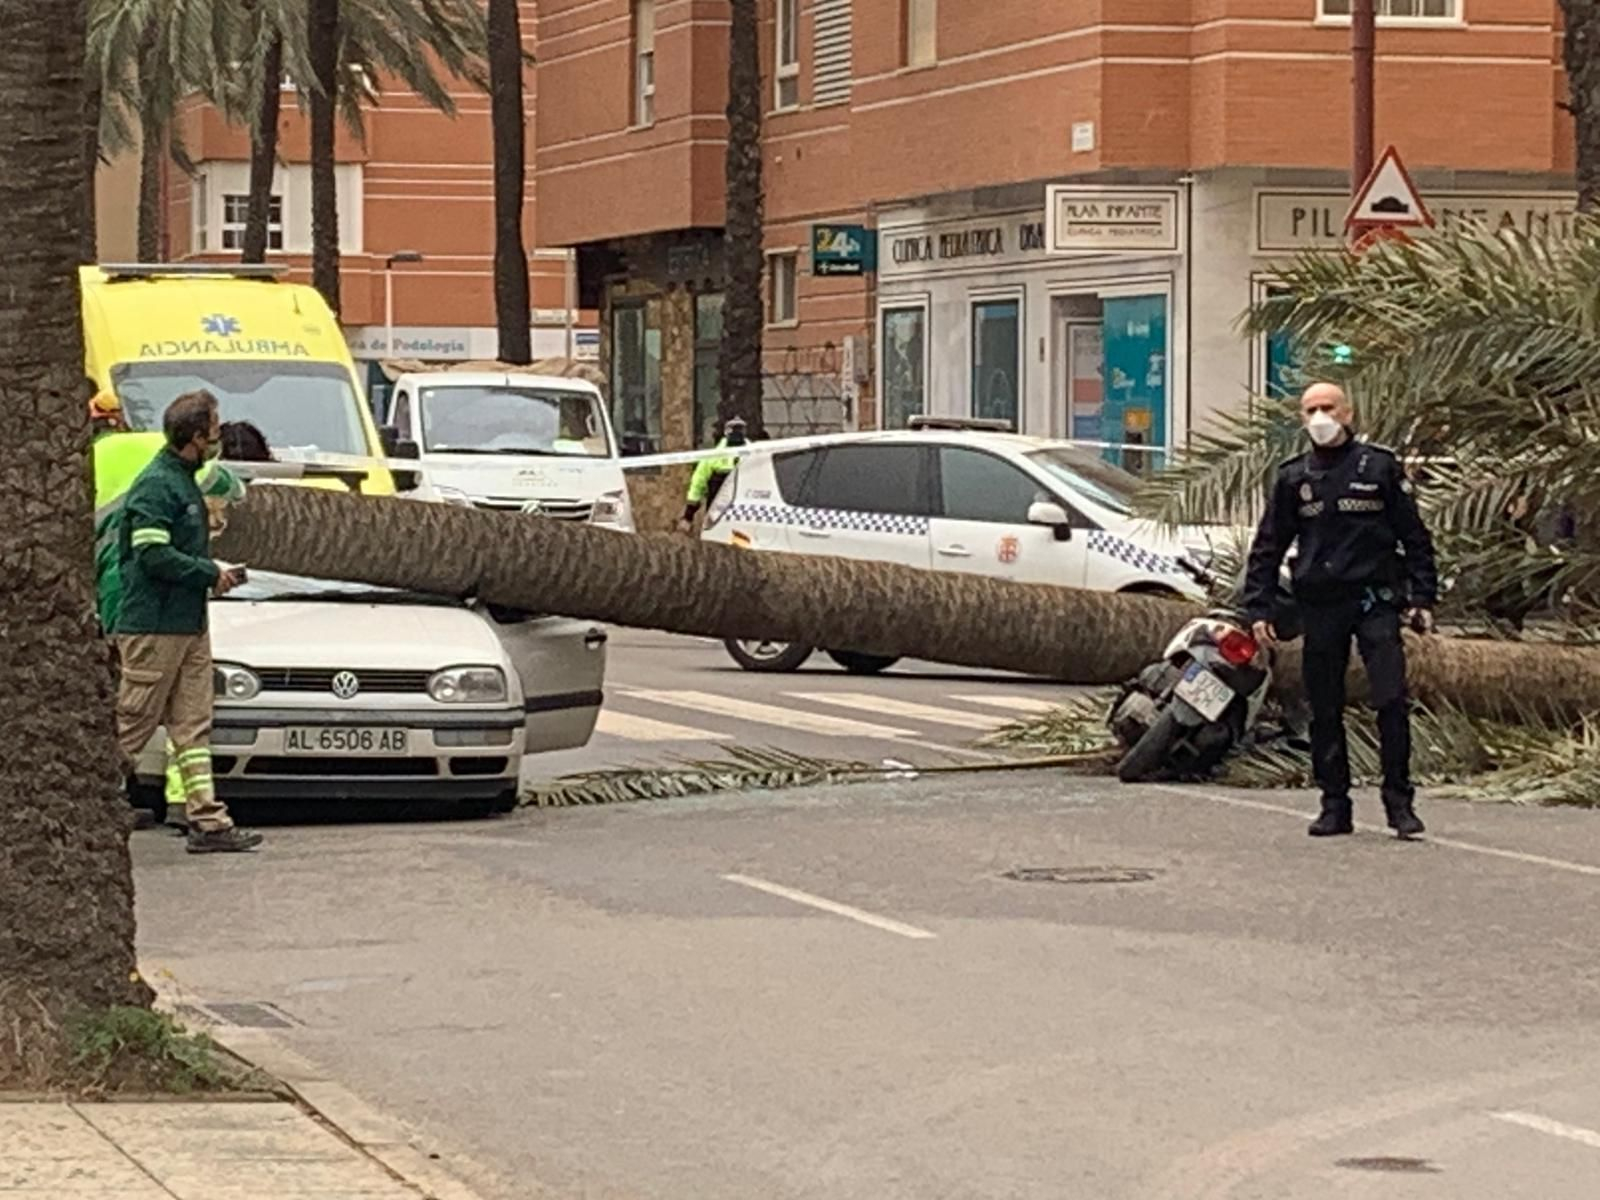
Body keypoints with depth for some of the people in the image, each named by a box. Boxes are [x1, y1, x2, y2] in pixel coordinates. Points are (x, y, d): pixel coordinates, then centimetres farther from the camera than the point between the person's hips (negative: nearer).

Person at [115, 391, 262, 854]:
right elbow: (152, 555, -22)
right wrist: (211, 573, -14)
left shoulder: (184, 482, 16)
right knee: (130, 726, -4)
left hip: (189, 625, 10)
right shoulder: (156, 484, -15)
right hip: (153, 626, -10)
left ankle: (208, 820, 5)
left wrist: (212, 573, 10)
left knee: (194, 725, 6)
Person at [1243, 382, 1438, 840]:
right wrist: (1258, 608, 6)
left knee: (1391, 701, -11)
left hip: (1375, 601, -3)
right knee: (1324, 711, 5)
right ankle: (1334, 806, 12)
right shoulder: (1293, 478, 10)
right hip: (1320, 607, 3)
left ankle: (1399, 801, -4)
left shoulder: (1380, 467, 3)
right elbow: (1267, 548, 14)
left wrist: (1423, 599, -1)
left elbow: (1415, 537, 6)